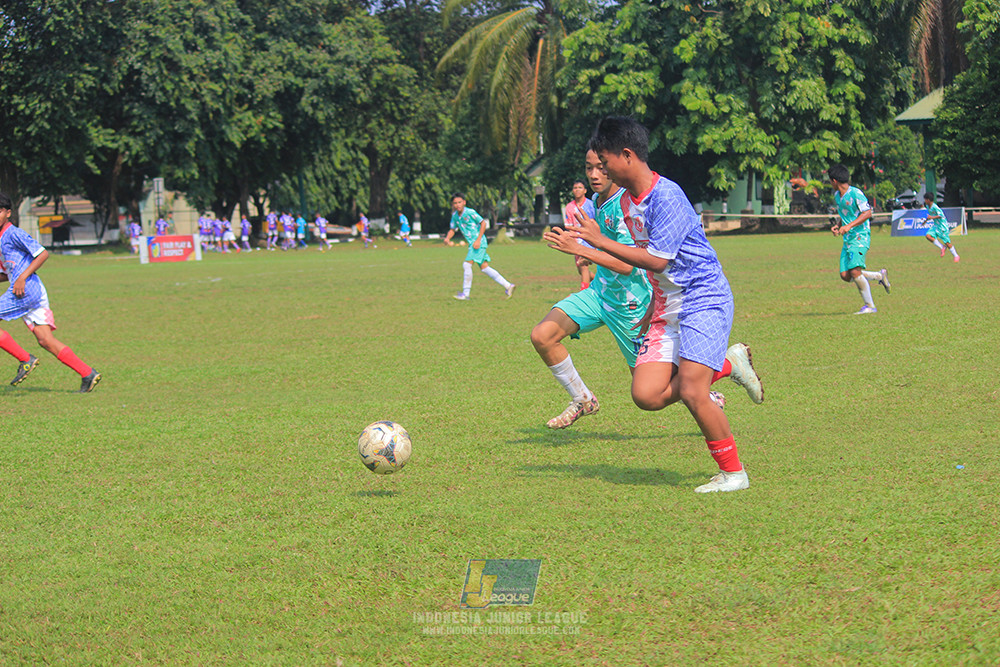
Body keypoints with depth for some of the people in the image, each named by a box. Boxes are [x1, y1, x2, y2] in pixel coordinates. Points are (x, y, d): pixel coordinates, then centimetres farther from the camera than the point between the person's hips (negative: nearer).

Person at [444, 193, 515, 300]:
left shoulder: (470, 212, -14)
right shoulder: (455, 215, 8)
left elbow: (483, 223, -12)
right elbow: (452, 229, 20)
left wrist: (478, 240, -17)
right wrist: (447, 238, -2)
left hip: (479, 243, -8)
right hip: (472, 243, 8)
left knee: (467, 264, -15)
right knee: (484, 267, 7)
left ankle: (465, 294, -8)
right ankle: (508, 286, 13)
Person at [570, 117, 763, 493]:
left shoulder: (666, 197, -19)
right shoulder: (630, 200, 10)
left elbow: (657, 260, -23)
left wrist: (599, 242, -19)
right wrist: (653, 308, 24)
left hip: (704, 300, -9)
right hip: (668, 307, 9)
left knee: (690, 392, -18)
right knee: (647, 395, -7)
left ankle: (733, 472, 1)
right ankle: (727, 364, 13)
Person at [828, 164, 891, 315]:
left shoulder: (855, 193, -12)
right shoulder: (837, 195, 15)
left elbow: (867, 213, -17)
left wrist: (849, 226, -23)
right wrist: (838, 226, 11)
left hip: (860, 237, -9)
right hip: (847, 240, 9)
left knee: (855, 271, -21)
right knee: (845, 275, -1)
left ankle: (870, 306, -10)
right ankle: (880, 276, 17)